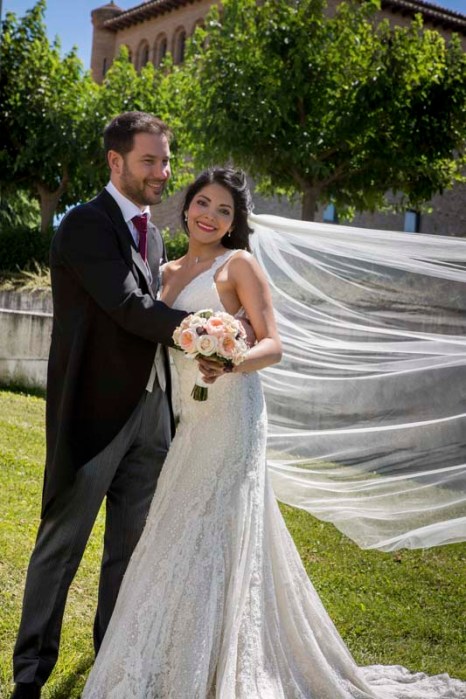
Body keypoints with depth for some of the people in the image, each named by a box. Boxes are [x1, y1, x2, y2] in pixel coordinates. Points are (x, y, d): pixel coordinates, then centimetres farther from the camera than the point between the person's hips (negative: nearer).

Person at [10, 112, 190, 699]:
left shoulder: (152, 235, 14)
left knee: (131, 541, 16)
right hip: (95, 409, -7)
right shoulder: (85, 225, -11)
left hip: (148, 408, 8)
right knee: (62, 542, 3)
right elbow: (129, 308, -22)